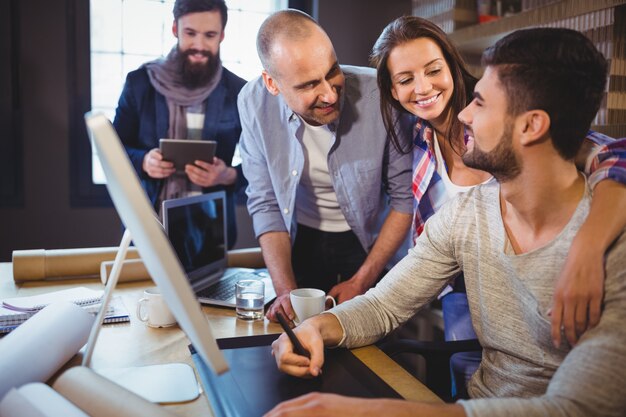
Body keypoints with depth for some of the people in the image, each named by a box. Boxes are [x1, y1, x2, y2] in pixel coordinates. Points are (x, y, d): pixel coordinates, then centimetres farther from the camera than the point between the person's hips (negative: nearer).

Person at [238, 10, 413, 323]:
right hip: (301, 243, 1)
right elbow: (265, 204, -9)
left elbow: (405, 197, -14)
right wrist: (286, 290, -17)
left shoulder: (380, 94, -23)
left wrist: (361, 282, -16)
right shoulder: (254, 103, -17)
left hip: (372, 243, -1)